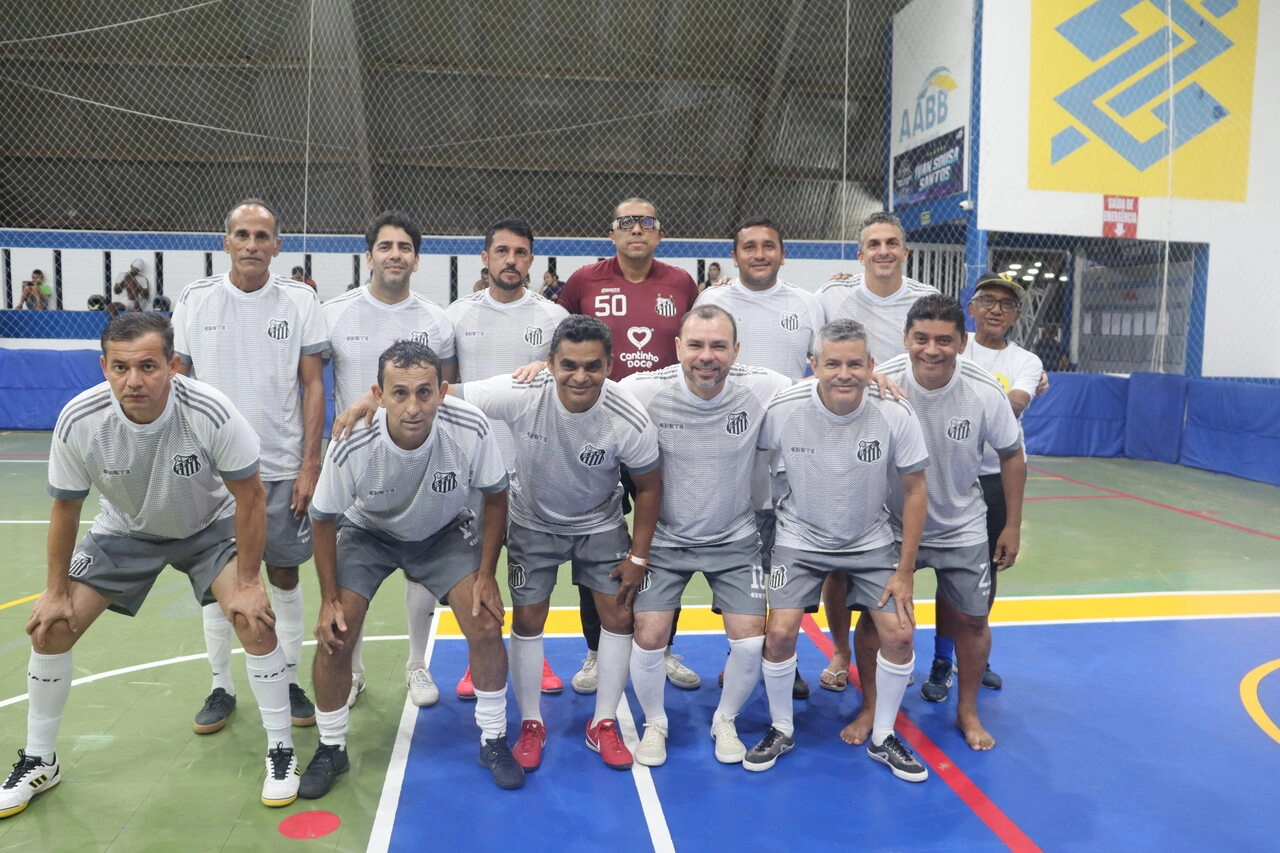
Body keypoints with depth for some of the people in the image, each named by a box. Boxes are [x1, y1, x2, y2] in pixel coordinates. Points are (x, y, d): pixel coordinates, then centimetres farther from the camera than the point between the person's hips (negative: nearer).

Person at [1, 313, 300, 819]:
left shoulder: (211, 413, -34)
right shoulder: (78, 422, -26)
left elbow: (250, 496, -21)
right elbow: (66, 506, -8)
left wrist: (247, 583, -19)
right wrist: (56, 591, -1)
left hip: (210, 525, -3)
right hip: (124, 530, 3)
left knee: (254, 620, -20)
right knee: (50, 627, -2)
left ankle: (281, 752, -1)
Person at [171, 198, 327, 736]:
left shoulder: (300, 300, -2)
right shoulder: (195, 299, 2)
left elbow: (313, 386, -2)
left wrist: (310, 464, -7)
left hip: (282, 467, -1)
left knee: (284, 576, 7)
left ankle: (289, 683, 21)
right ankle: (221, 687, 24)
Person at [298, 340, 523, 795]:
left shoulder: (471, 430, -33)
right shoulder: (351, 446, -33)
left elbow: (495, 498, -13)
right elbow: (323, 520, -13)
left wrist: (486, 574, -14)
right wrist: (329, 599, -10)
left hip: (445, 531, 0)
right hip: (367, 531, 0)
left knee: (486, 626, -12)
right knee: (333, 635, -9)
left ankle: (493, 741, 12)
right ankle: (331, 749, 18)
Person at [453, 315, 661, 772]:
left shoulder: (631, 421, -29)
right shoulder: (520, 394, -33)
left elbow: (649, 486, -12)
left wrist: (639, 556, -8)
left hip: (601, 524, 1)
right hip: (533, 521, 0)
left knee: (619, 616, 0)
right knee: (527, 619, 3)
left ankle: (603, 724, 20)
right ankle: (531, 724, 24)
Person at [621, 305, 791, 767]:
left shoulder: (763, 388, -17)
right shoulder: (644, 390, -20)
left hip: (735, 540, 1)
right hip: (664, 539, -1)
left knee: (751, 642, -4)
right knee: (649, 638, -7)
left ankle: (725, 722, 29)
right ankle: (654, 723, 26)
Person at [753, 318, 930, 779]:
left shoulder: (895, 415, -20)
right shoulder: (782, 410, -22)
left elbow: (914, 490, -8)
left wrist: (905, 571, -7)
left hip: (871, 541, 1)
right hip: (800, 537, -1)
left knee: (899, 633, -7)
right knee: (780, 632, -12)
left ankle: (882, 738, 18)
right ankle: (781, 730, 15)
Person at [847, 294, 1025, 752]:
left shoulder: (985, 391, -20)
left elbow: (1011, 454, -3)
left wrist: (1012, 526, 0)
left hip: (962, 528, 1)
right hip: (892, 524, -1)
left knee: (972, 621, 9)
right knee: (876, 616, 3)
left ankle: (968, 711, 32)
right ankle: (871, 708, 25)